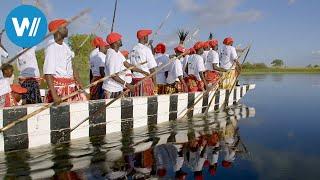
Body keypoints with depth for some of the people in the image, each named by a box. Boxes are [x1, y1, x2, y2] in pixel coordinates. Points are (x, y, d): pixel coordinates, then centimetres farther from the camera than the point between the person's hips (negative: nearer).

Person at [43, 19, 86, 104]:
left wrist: (79, 84, 9)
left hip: (72, 86, 8)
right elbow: (48, 74, -18)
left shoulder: (65, 46, 13)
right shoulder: (51, 48, -13)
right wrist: (54, 95, -25)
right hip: (59, 86, -7)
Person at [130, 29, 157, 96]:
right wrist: (155, 83, -6)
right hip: (145, 78, -7)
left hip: (135, 78, 7)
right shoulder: (146, 49, -11)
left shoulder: (133, 50, 9)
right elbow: (152, 68, -11)